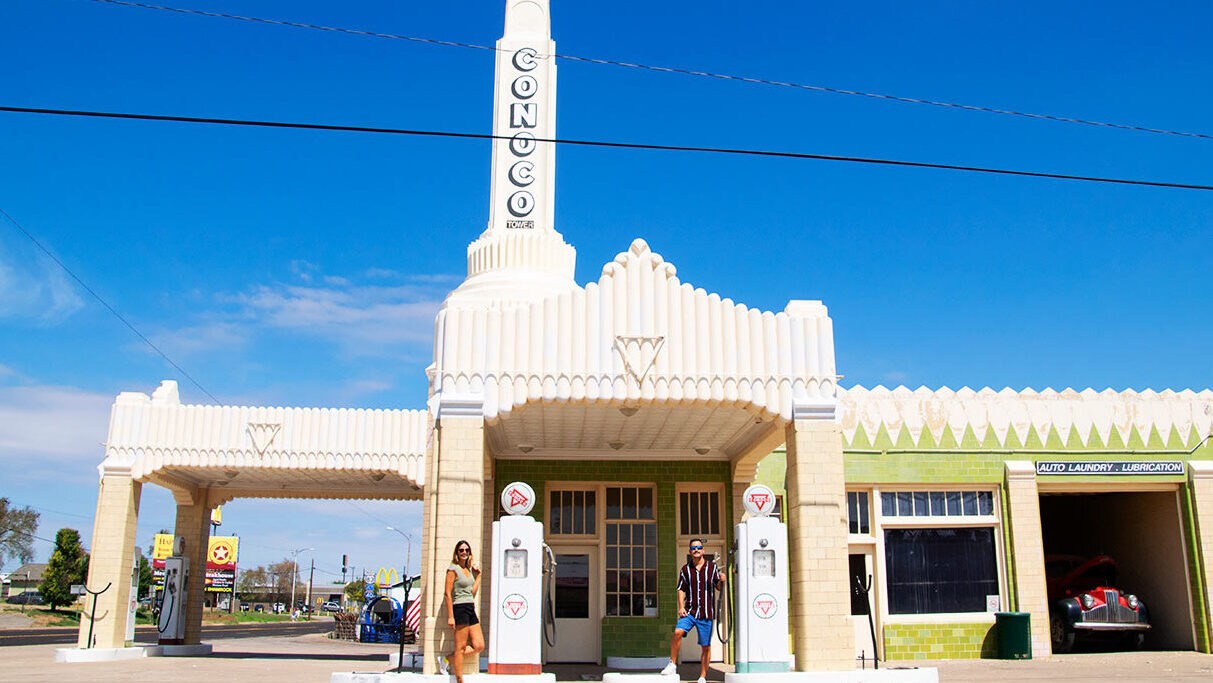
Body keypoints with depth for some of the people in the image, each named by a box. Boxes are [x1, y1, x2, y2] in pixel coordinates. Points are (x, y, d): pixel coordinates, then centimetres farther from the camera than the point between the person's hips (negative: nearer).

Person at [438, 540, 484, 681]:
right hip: (460, 608, -8)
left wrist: (478, 575, 10)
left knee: (479, 646, 4)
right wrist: (450, 616, -15)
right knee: (461, 647, -5)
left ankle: (447, 659, 14)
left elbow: (473, 592, 14)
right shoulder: (453, 569, -6)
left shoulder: (469, 569, 16)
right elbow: (448, 594, -10)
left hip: (471, 610, 8)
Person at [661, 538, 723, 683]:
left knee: (706, 646, 3)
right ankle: (672, 664, -8)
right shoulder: (685, 569, 8)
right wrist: (681, 607, -4)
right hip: (690, 611, 0)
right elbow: (681, 589, 9)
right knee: (678, 632, -23)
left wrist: (721, 580, -11)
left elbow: (718, 587, 11)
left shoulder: (712, 566, 5)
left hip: (706, 613, 0)